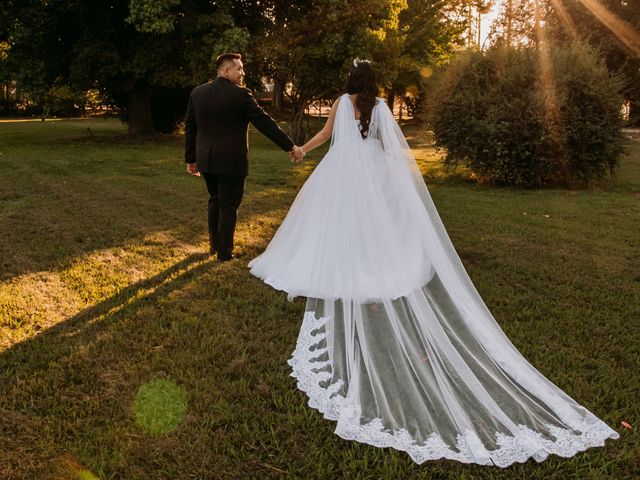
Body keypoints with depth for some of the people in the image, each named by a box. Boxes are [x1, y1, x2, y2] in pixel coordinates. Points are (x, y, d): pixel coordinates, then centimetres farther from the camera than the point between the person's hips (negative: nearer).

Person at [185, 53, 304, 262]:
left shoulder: (197, 92, 4)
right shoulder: (240, 95, -12)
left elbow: (190, 128, 8)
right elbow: (265, 123, -13)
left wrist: (190, 159, 17)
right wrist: (290, 146, -8)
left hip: (206, 160, 6)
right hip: (231, 160, -5)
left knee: (215, 200, 23)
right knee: (228, 206, 6)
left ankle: (214, 244, 32)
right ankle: (224, 252, 13)